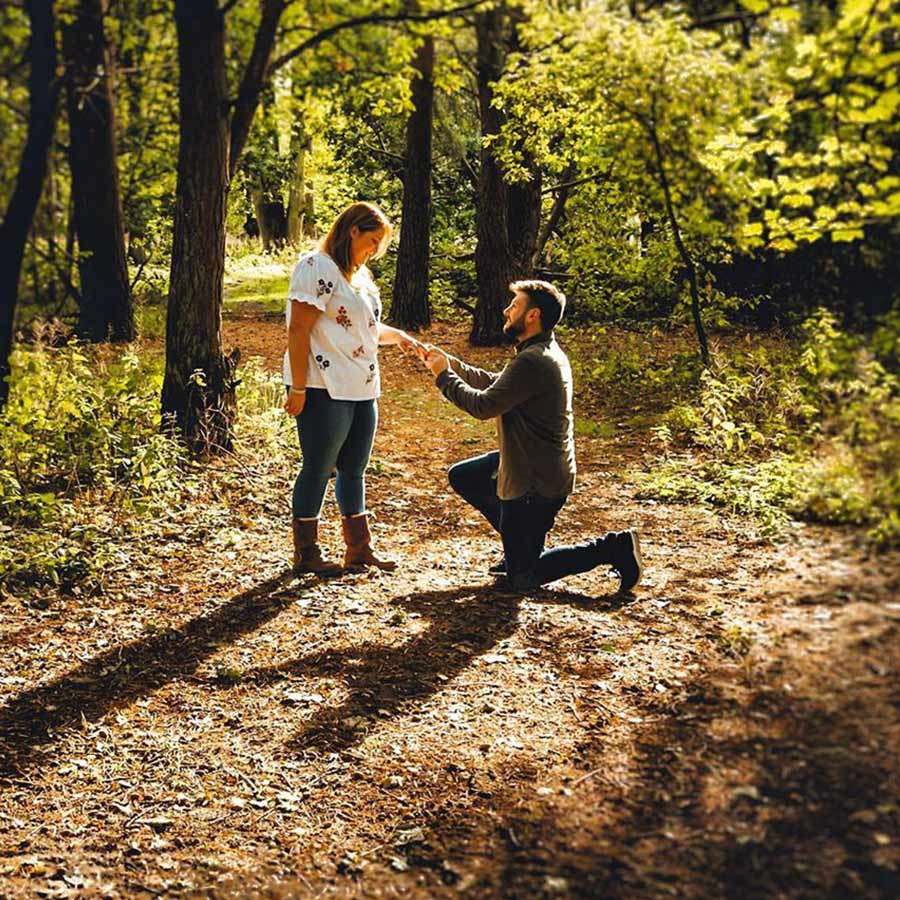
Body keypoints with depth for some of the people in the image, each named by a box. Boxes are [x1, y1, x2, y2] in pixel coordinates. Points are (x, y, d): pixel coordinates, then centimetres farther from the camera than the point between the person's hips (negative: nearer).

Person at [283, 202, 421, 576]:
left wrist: (399, 336, 10)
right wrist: (298, 389, -21)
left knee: (354, 470, 15)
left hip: (361, 390, 9)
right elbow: (298, 330, -17)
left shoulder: (358, 275, 18)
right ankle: (305, 553, 11)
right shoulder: (316, 268, -12)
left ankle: (359, 549, 24)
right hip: (325, 390, -9)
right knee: (318, 468, 0)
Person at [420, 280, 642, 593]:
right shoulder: (544, 352, 7)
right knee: (461, 476, 21)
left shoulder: (532, 362, -26)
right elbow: (495, 383, 17)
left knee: (521, 579, 1)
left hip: (537, 482, -10)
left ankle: (612, 548, 0)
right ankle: (520, 544, 23)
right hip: (525, 464, 10)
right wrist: (451, 363, 9)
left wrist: (445, 377, -8)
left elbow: (483, 405, -23)